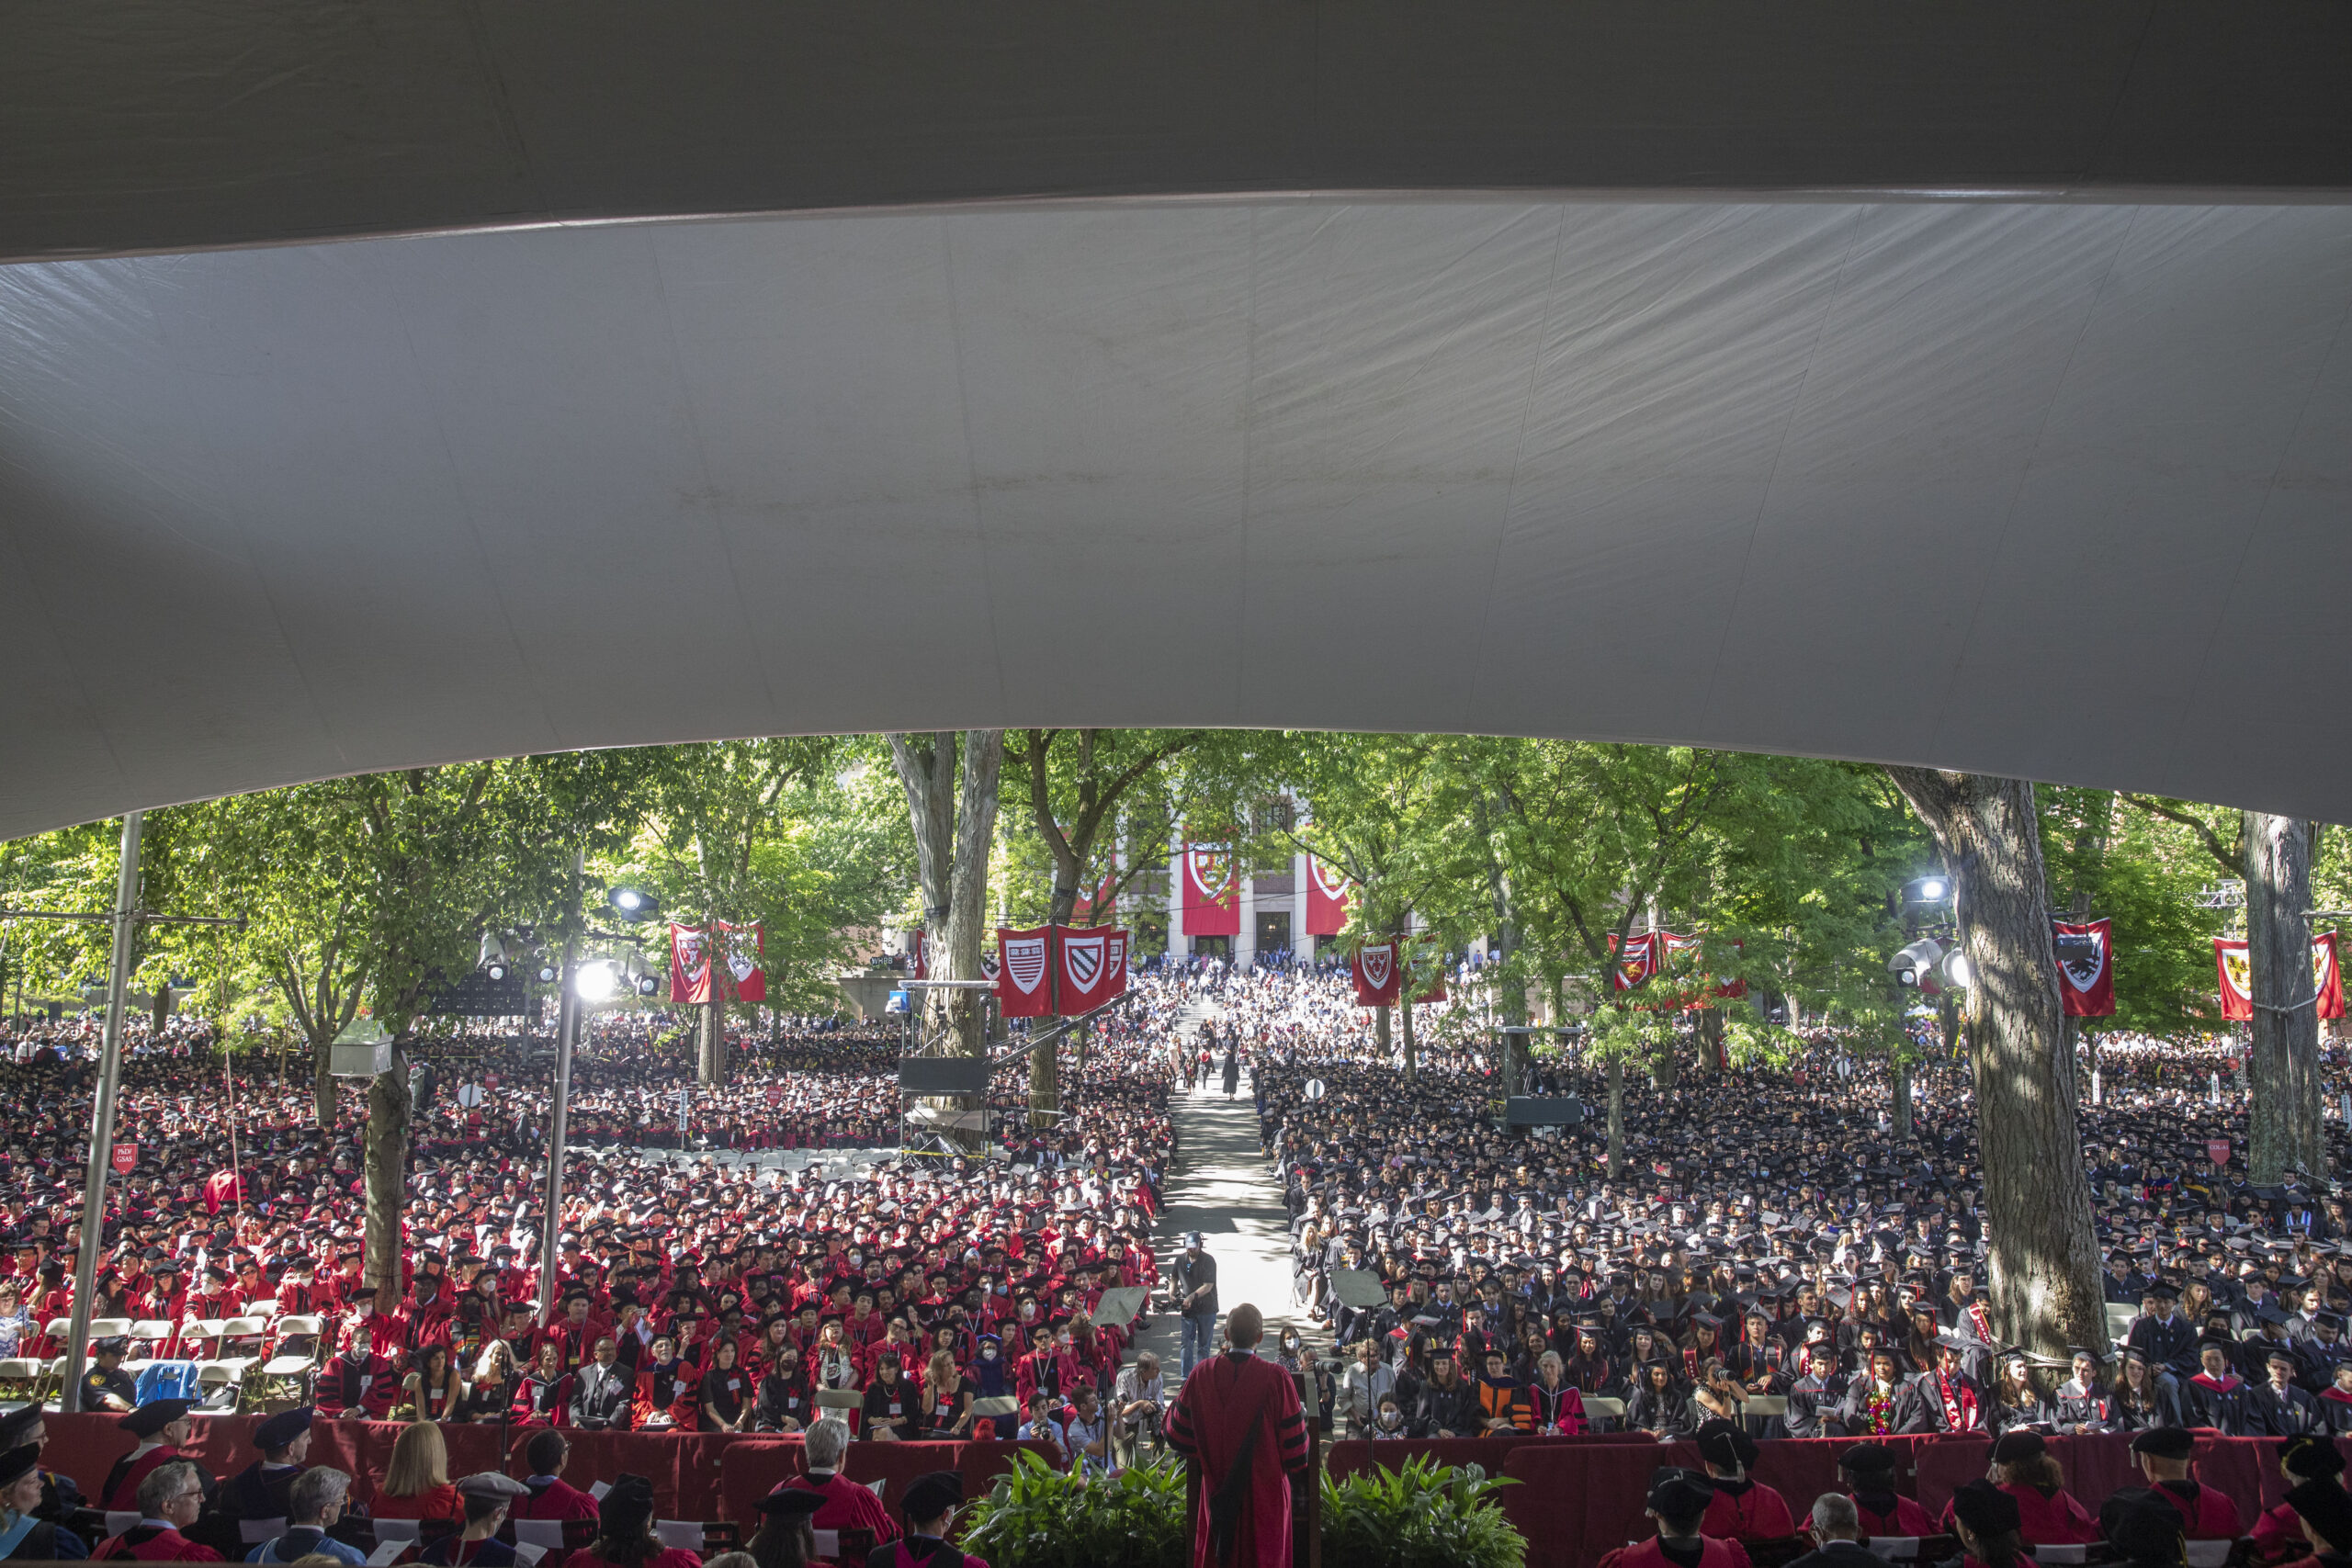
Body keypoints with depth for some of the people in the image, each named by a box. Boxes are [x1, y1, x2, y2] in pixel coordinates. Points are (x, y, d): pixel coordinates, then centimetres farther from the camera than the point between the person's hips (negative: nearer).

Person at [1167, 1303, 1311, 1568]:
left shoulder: (1203, 1374, -9)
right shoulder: (1276, 1378, -17)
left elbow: (1178, 1437, 0)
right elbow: (1295, 1444, -11)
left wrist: (1174, 1404, 18)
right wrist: (1301, 1417, 9)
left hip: (1217, 1494, 3)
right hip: (1265, 1494, -2)